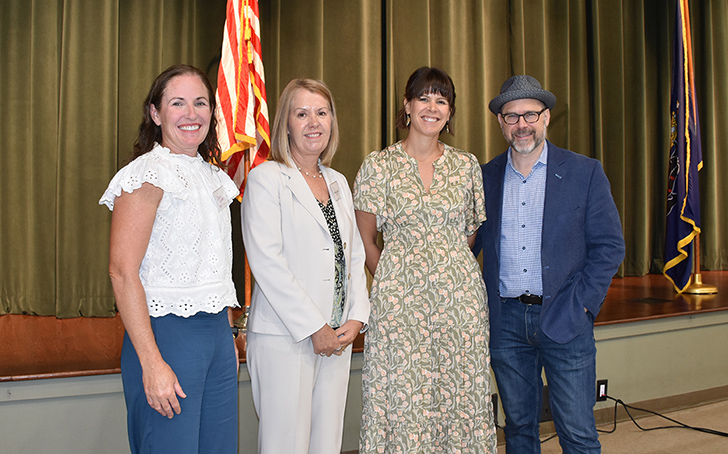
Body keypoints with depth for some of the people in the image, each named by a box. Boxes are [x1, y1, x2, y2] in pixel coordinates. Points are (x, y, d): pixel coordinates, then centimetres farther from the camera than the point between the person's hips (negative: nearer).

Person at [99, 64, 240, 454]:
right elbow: (122, 272, -17)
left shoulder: (214, 177, 14)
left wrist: (228, 335, 15)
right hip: (167, 331, -7)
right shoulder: (149, 175, -10)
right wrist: (152, 363, -21)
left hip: (217, 332, 7)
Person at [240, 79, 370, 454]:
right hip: (284, 337, -6)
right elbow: (266, 262, -13)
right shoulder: (265, 179, -4)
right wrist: (314, 329, -13)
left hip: (338, 337, 6)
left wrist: (356, 318, 2)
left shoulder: (338, 182, 16)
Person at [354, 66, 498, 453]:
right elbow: (366, 241, 4)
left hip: (460, 295, 2)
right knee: (402, 397, 1)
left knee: (460, 396, 7)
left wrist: (453, 273, 8)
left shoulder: (467, 165, 8)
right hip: (399, 298, -2)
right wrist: (392, 282, 3)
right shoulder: (379, 165, 0)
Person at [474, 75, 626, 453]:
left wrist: (582, 304, -9)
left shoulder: (585, 172, -1)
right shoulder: (485, 177, 6)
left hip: (564, 320, -2)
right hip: (506, 321, 2)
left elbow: (609, 245, 0)